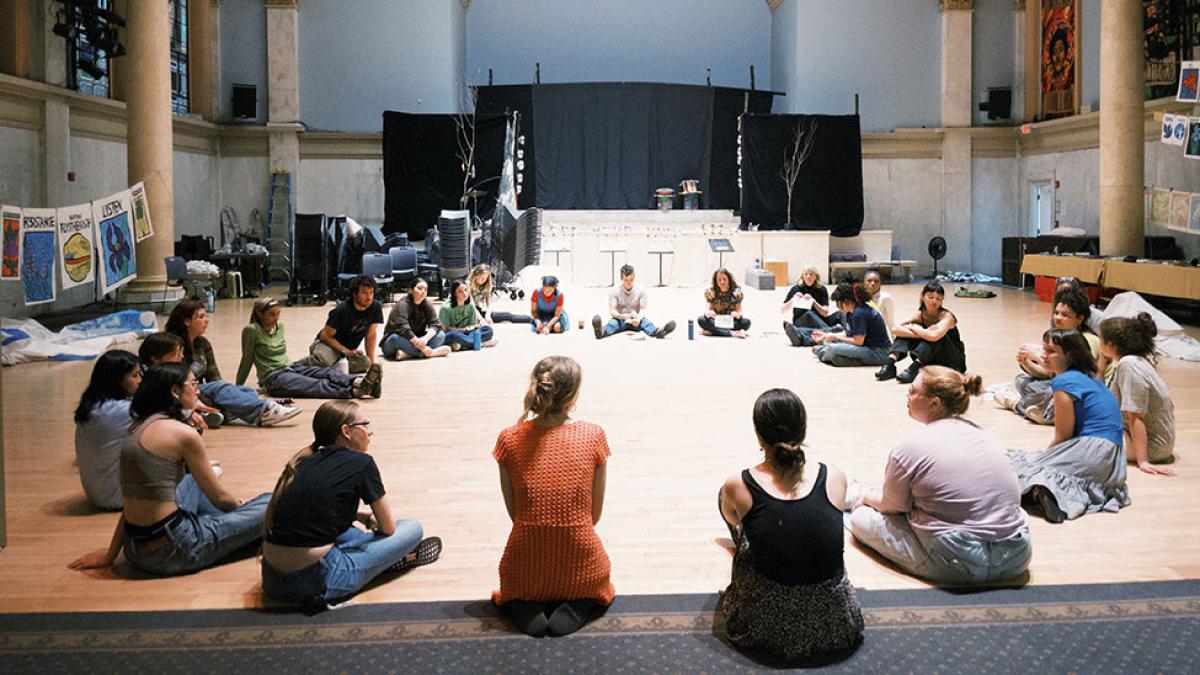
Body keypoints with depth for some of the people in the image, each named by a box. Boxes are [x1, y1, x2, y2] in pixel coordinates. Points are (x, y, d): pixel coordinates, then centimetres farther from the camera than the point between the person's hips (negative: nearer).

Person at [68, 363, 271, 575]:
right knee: (269, 507, -2)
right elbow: (218, 497, -3)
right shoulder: (183, 434, -13)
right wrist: (241, 507, 17)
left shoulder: (140, 427, 11)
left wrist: (110, 554, 19)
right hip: (171, 552, -9)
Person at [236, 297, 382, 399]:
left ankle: (358, 382, -51)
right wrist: (238, 388, 4)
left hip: (291, 367, 7)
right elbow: (247, 360, -1)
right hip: (273, 377, -7)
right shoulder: (251, 330, -6)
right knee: (317, 385, -33)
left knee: (330, 373, -23)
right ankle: (353, 392, -56)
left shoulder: (280, 326, 14)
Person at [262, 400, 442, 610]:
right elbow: (388, 527, 5)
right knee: (412, 529, 4)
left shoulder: (306, 459, 13)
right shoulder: (361, 463, -6)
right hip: (317, 581, -7)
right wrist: (370, 520, 26)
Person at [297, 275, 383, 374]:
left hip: (350, 348, 4)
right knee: (323, 361, -39)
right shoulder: (341, 310, -23)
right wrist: (347, 352, -25)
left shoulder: (376, 307, -12)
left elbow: (371, 335, -1)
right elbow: (325, 336, -16)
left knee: (365, 363, -30)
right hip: (328, 343, -4)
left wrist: (371, 362, -5)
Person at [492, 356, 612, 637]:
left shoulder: (509, 440, -9)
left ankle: (525, 609, 3)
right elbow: (595, 514, -1)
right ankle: (574, 610, 3)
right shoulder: (593, 436, -10)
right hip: (581, 572, -1)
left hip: (525, 574, 1)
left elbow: (514, 513, 0)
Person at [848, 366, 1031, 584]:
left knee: (861, 517, 6)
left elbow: (891, 507, 6)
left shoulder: (909, 448, -9)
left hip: (958, 566, -6)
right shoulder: (985, 434, 11)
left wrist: (866, 497, 30)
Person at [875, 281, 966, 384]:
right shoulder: (920, 315, -6)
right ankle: (890, 364, -28)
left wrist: (913, 328, -24)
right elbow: (895, 330, -21)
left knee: (937, 338, -33)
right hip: (931, 361, 5)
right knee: (906, 331, -13)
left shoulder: (947, 316, -20)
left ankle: (914, 369, -39)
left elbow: (934, 336, -42)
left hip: (954, 362, -4)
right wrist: (921, 333, -32)